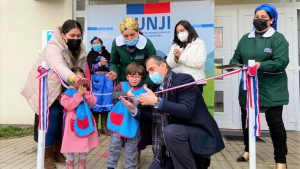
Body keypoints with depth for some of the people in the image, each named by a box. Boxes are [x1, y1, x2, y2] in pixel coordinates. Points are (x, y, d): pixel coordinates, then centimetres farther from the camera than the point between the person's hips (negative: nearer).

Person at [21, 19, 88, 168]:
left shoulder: (80, 48, -7)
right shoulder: (53, 47, -29)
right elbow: (59, 66, -49)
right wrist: (74, 78, -66)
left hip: (64, 89, 6)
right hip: (46, 88, -6)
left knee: (62, 116, 5)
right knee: (52, 116, -13)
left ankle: (57, 151, 22)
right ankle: (47, 155, 4)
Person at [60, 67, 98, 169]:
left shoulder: (86, 91, 5)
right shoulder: (68, 92, -10)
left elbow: (92, 103, 2)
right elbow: (68, 105, -22)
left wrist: (87, 95, -14)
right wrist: (78, 95, -23)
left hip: (85, 121, 5)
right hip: (73, 122, -5)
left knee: (84, 144, 16)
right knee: (71, 144, 6)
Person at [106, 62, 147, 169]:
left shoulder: (143, 90, -3)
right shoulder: (122, 85, 1)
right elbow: (114, 95, -15)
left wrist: (139, 103, -31)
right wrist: (126, 94, -30)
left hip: (133, 123, -1)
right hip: (119, 122, 1)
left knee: (131, 149, 11)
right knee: (114, 146, 12)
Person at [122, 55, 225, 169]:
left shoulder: (184, 79, -13)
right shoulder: (159, 88, 10)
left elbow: (186, 111, -27)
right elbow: (155, 120, 11)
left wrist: (156, 101, -27)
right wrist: (133, 109, -2)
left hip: (200, 134, -7)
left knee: (171, 131, -35)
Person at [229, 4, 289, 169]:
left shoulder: (278, 38, -4)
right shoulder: (245, 39, 11)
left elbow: (281, 62, -15)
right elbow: (236, 58, 10)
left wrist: (261, 65, -29)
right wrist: (233, 65, -13)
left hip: (271, 89, -5)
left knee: (275, 122, -1)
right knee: (246, 119, 14)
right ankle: (248, 149, 36)